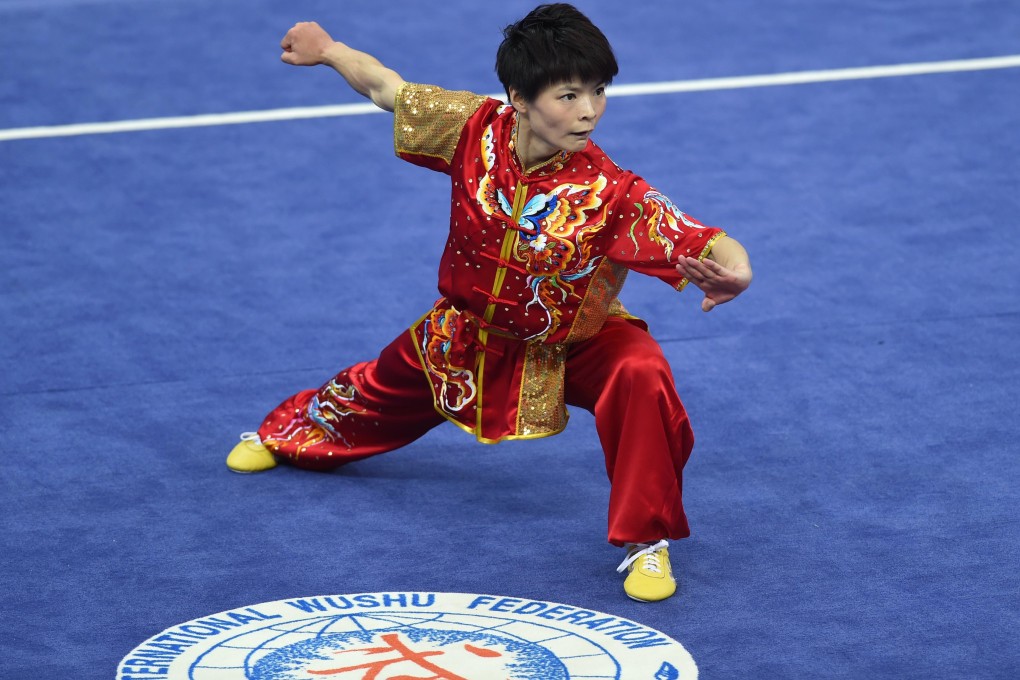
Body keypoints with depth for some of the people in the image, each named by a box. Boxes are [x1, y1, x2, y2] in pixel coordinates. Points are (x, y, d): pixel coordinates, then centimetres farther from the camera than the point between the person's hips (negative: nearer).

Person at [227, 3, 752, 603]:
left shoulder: (610, 193, -36)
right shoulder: (475, 129, -27)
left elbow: (711, 246, -45)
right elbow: (389, 89, -8)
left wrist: (735, 272, -67)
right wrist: (326, 49, 4)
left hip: (575, 347, -4)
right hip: (471, 333, 4)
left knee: (642, 378, -36)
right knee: (381, 391, 28)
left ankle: (647, 542, -18)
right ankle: (286, 432, 64)